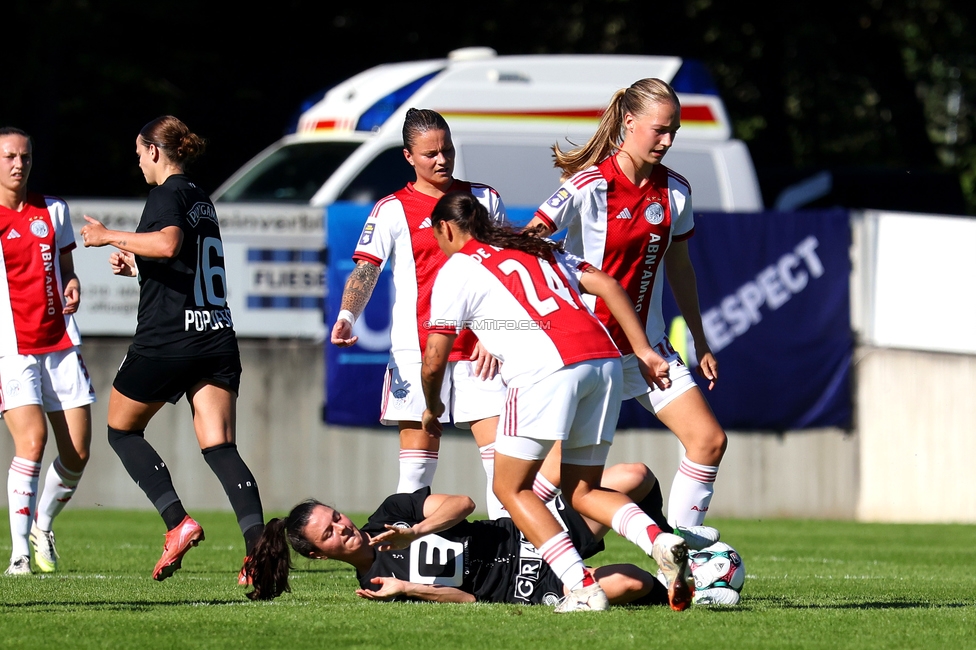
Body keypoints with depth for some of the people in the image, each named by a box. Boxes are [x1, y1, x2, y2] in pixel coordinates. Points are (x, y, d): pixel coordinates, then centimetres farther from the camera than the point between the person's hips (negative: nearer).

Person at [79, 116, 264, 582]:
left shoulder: (167, 195, -6)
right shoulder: (202, 201, 20)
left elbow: (168, 244, -27)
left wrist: (111, 237, -16)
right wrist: (134, 266, 35)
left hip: (166, 342, -7)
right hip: (217, 336, 7)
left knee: (121, 428, 14)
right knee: (220, 448, -3)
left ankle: (178, 522, -2)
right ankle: (259, 548, -22)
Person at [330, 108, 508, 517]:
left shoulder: (485, 200, 11)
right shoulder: (392, 211, 2)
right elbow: (365, 269, -8)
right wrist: (347, 316, -27)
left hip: (478, 348, 2)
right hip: (417, 352, -2)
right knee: (417, 465, -3)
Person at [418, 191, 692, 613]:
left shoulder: (456, 270, 12)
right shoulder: (540, 250, 30)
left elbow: (434, 362, 11)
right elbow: (606, 284, 19)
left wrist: (433, 408, 31)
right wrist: (643, 352, 17)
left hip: (546, 367, -7)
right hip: (603, 356, 7)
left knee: (511, 487, 7)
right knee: (582, 492, 15)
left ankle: (583, 589, -8)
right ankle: (660, 541, -11)